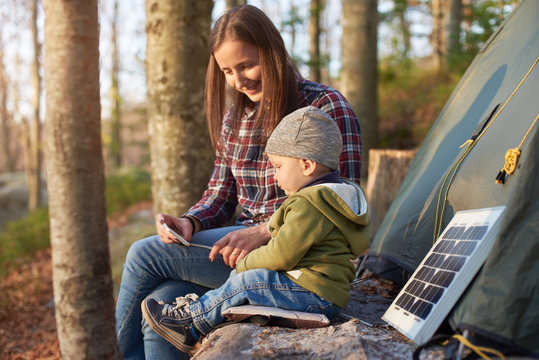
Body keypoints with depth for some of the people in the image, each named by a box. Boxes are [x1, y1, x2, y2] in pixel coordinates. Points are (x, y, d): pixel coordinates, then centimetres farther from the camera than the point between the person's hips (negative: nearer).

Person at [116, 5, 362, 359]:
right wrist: (190, 222, -7)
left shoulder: (326, 107, -6)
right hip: (242, 244, 6)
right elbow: (220, 194, 16)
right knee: (161, 305, -21)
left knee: (144, 255, -14)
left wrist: (263, 232, -22)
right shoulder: (235, 117, 14)